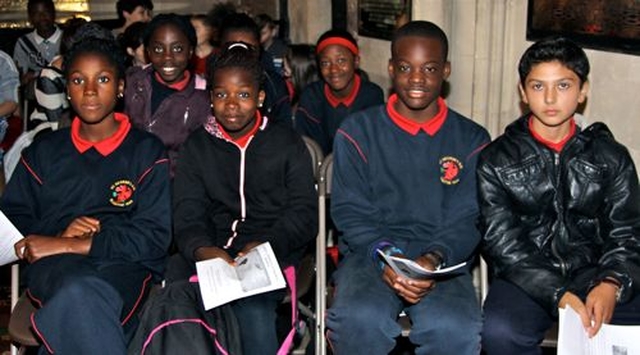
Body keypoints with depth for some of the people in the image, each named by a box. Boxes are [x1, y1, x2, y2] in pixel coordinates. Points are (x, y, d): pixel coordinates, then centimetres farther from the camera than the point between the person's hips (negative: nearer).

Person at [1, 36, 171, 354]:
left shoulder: (147, 152, 10)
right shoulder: (43, 152, 21)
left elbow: (154, 237, -1)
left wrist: (69, 244, -9)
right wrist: (61, 233, -5)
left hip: (124, 264, -1)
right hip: (53, 266, 2)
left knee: (79, 300, -38)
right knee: (82, 293, -36)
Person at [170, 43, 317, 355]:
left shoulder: (287, 143, 11)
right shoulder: (197, 145, 15)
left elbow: (303, 214, 3)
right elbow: (187, 215, 5)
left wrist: (267, 245, -19)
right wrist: (202, 249, -20)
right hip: (212, 252, 2)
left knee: (253, 309, -34)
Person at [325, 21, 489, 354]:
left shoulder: (472, 139, 9)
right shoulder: (357, 131, 7)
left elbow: (467, 219, 3)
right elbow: (349, 211, 2)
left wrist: (435, 259, -18)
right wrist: (384, 255, -17)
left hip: (442, 261, 1)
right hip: (370, 253, 0)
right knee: (359, 319, -33)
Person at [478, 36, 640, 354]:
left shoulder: (612, 157, 10)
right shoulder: (496, 160, 4)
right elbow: (501, 241, -5)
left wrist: (611, 284, -19)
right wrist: (557, 294, -20)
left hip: (594, 273, 1)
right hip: (527, 279, -1)